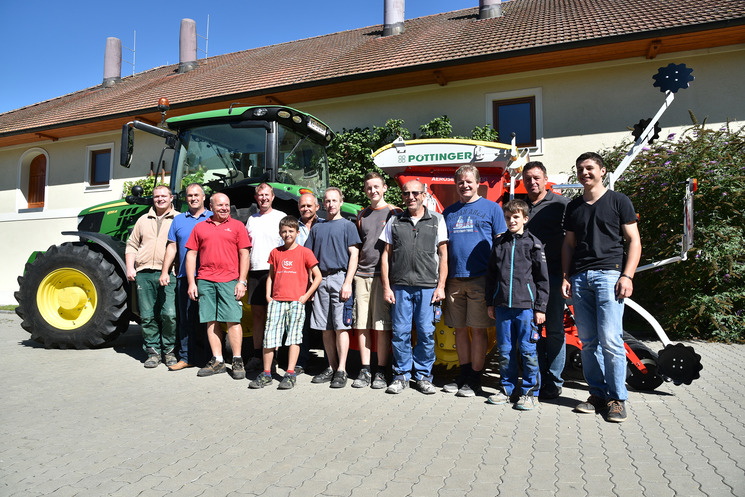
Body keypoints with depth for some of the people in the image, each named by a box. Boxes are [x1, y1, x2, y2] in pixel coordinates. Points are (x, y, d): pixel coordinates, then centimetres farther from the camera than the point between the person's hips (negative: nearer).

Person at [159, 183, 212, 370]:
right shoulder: (178, 220, 15)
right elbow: (172, 247, 13)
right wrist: (165, 271, 6)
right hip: (184, 276, 3)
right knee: (186, 317, 6)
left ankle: (209, 356, 10)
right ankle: (186, 357, 14)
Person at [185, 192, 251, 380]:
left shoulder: (237, 226, 8)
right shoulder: (200, 227, 14)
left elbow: (244, 255, 3)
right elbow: (191, 255, 13)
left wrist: (242, 281, -5)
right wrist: (191, 283, 5)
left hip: (229, 280, -3)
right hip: (205, 281, 3)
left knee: (233, 320, -5)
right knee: (211, 322, 6)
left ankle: (237, 361, 4)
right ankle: (217, 361, 14)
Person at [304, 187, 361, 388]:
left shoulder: (347, 225, 5)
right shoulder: (317, 228, 17)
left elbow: (354, 255, -3)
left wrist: (347, 283, -13)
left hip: (340, 277, -4)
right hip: (321, 279, 4)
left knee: (340, 326, -5)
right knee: (326, 328, 7)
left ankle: (341, 371, 0)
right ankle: (332, 368, 17)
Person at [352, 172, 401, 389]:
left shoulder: (394, 213, 3)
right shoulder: (362, 215, 16)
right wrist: (355, 269, 12)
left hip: (383, 275, -4)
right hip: (361, 275, 5)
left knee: (382, 326, -1)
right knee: (361, 326, 5)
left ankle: (381, 372, 8)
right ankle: (365, 370, 15)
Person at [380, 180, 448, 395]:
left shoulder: (437, 220, 8)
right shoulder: (394, 222, 12)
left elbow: (443, 255, 6)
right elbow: (386, 255, 11)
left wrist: (441, 286, -2)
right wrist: (386, 286, 3)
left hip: (427, 286, -1)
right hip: (400, 286, 1)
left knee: (426, 333, 1)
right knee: (400, 332, 4)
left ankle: (423, 376, 17)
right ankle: (401, 375, 18)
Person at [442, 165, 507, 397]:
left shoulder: (491, 208, 5)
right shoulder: (449, 212, 17)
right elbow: (442, 247, 18)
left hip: (480, 278, -4)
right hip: (454, 279, 4)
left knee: (478, 329, -1)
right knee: (460, 329, 9)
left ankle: (475, 380, 10)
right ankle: (464, 375, 22)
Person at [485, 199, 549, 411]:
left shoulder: (533, 243, 1)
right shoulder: (499, 243, 12)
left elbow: (542, 278, 1)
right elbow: (491, 275, 16)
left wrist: (540, 308, -3)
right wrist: (490, 303, 13)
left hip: (526, 306, -3)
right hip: (502, 306, 4)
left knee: (527, 350, 2)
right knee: (505, 350, 10)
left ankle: (529, 391, 15)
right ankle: (507, 388, 23)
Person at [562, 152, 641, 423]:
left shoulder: (618, 201, 6)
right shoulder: (573, 206, 18)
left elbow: (634, 241, 3)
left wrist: (627, 276, -8)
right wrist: (565, 276, 9)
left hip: (609, 273, -4)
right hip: (580, 278, 4)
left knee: (610, 339, -10)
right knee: (588, 341, 5)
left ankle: (617, 399, 3)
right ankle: (598, 394, 16)